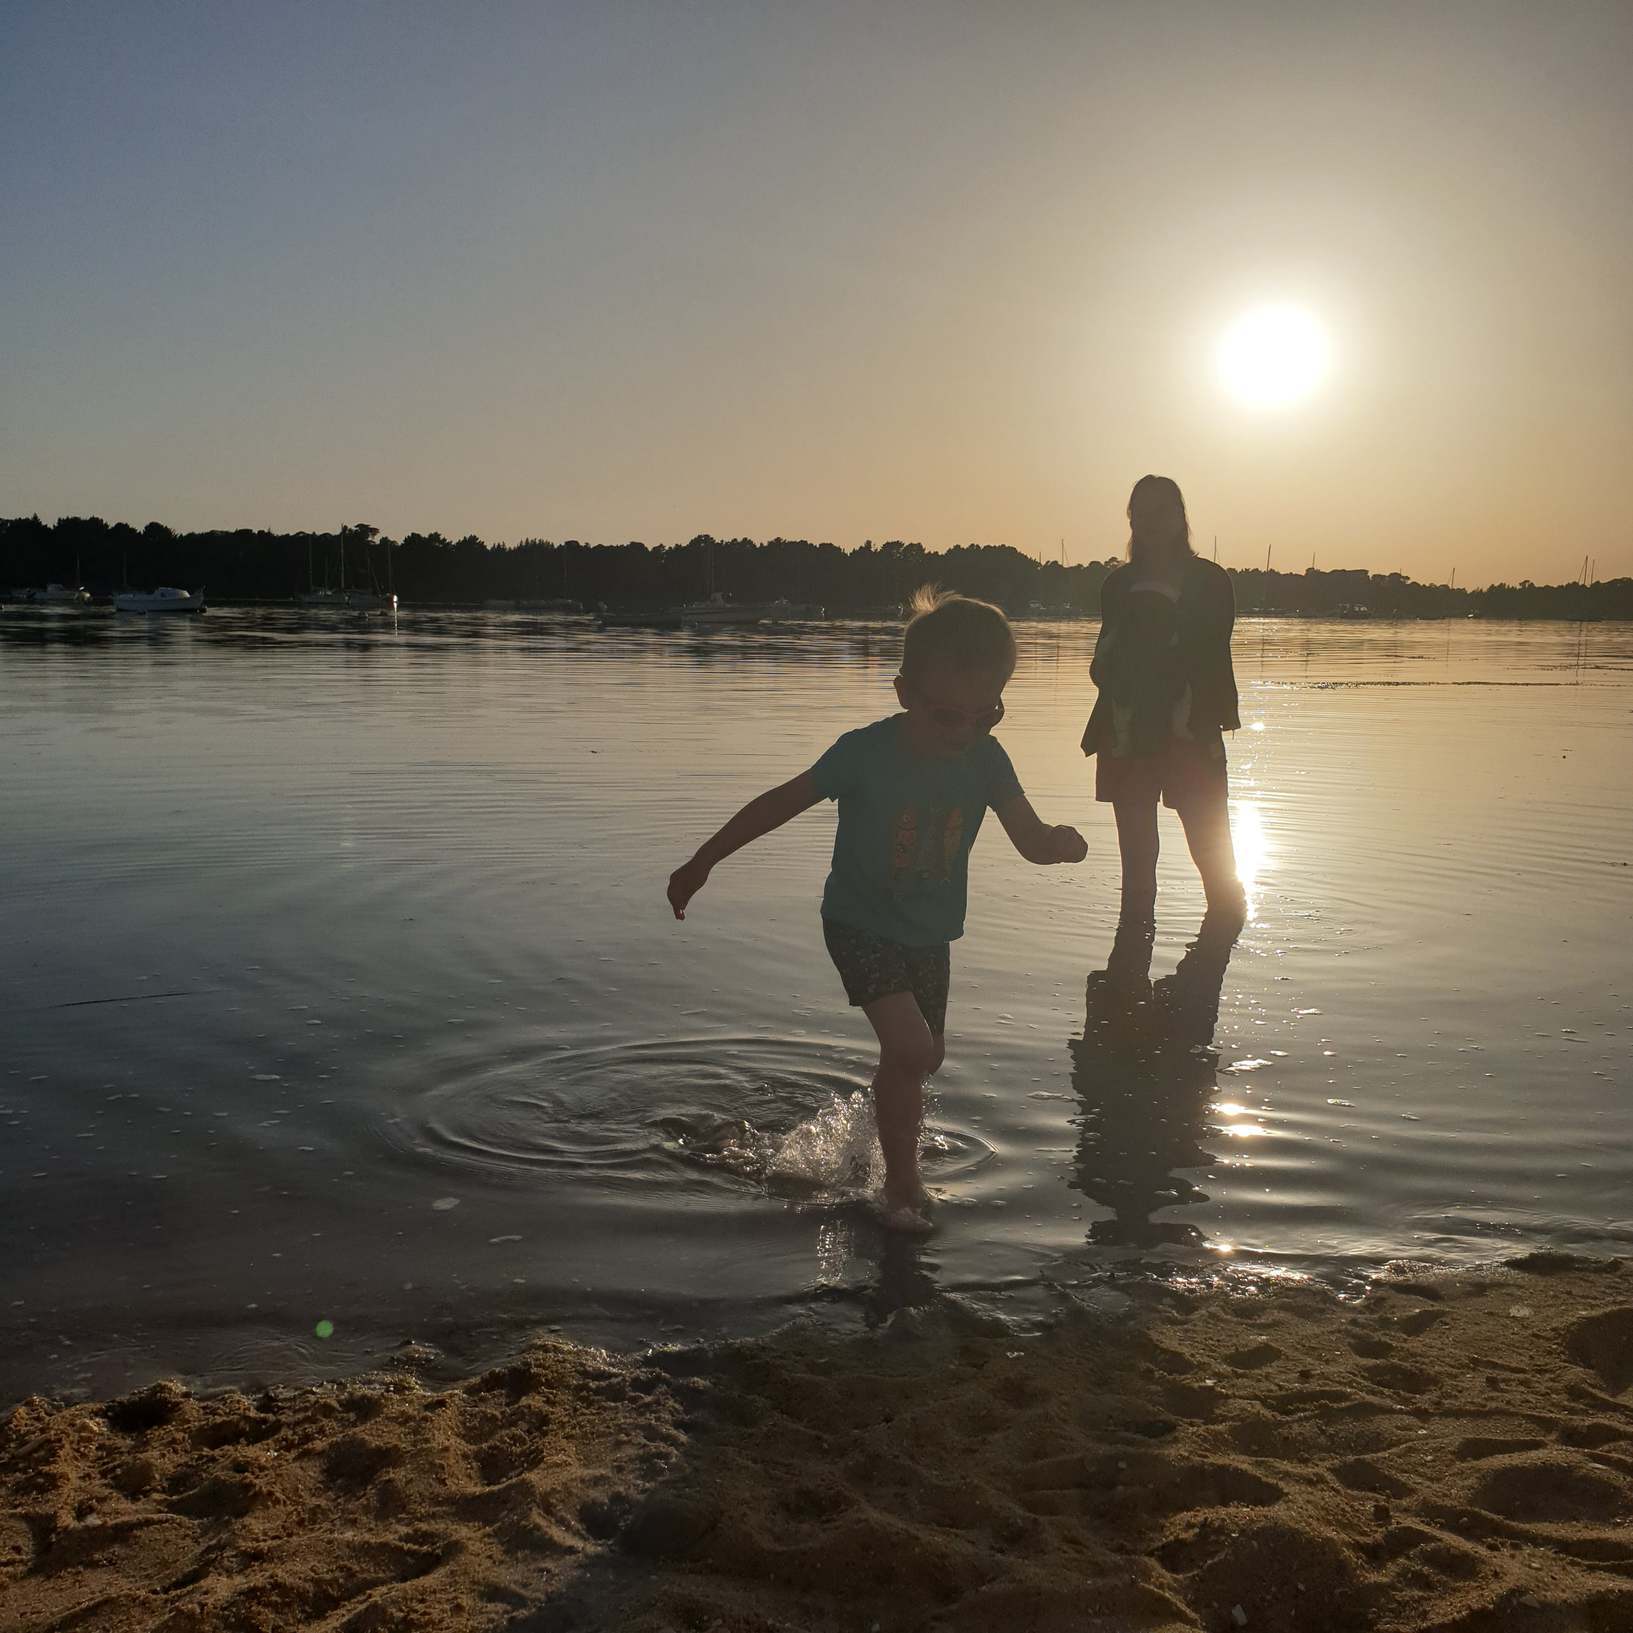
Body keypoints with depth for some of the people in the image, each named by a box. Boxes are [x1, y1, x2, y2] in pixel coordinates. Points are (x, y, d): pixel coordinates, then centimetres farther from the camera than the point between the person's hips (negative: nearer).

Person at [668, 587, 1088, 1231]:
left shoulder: (986, 760, -11)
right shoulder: (865, 753, -22)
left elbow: (1031, 840, -13)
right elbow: (779, 803, -12)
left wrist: (1060, 842, -38)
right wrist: (701, 862, -9)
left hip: (930, 936, 5)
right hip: (861, 926, -5)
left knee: (922, 1057, 18)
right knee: (910, 1044, -21)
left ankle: (893, 1137, 47)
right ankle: (902, 1184, -3)